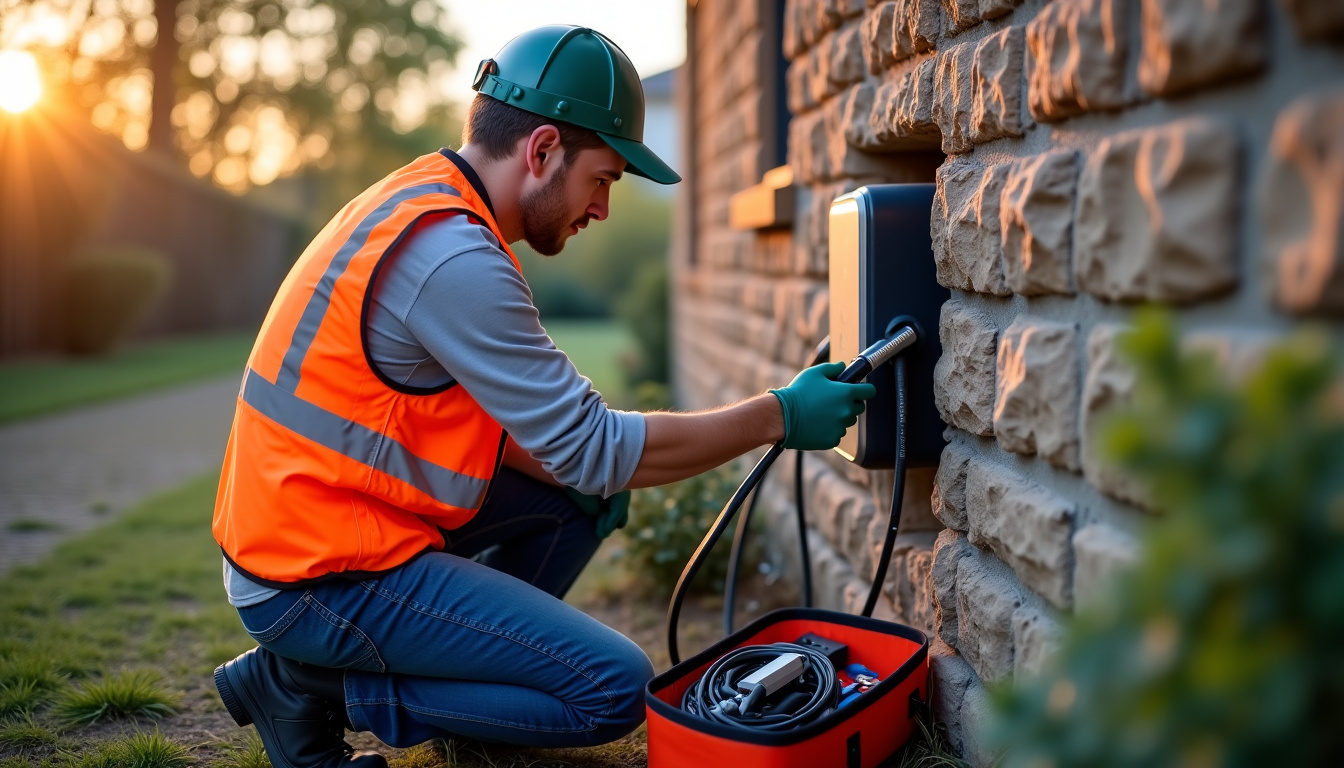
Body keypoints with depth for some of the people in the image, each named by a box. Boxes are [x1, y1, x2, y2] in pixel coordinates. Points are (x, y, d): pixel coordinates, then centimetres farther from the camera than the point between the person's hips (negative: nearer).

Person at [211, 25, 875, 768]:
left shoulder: (422, 204, 7)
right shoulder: (453, 257, -24)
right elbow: (596, 450, -20)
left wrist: (576, 473, 2)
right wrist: (781, 415, -11)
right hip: (322, 578, -10)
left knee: (581, 498, 14)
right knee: (615, 686, -9)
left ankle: (449, 663, 10)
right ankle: (321, 687, -3)